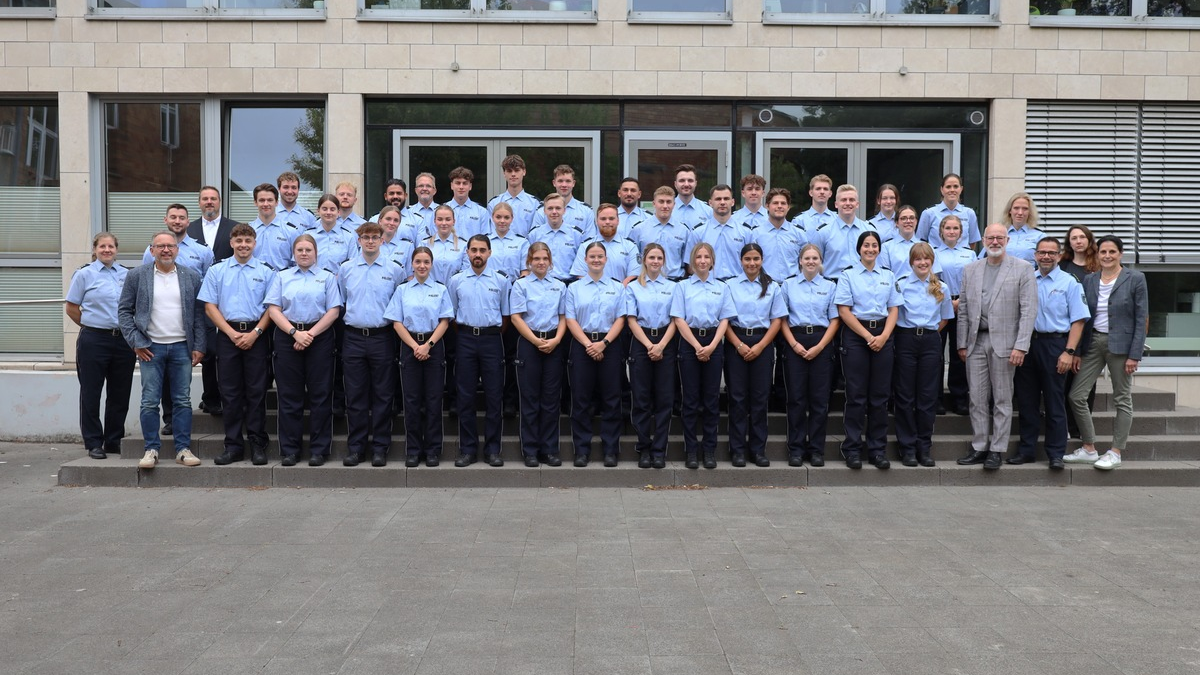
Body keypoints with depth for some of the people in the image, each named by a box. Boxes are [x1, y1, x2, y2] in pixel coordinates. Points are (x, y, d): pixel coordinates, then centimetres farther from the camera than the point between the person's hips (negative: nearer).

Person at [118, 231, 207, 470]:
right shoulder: (136, 276, 3)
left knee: (183, 401, 4)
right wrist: (136, 342, -4)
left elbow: (199, 313, 5)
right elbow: (124, 310, 3)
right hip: (150, 348, -1)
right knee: (150, 402, 1)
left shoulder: (191, 277, 6)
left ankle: (183, 449, 10)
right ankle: (151, 449, 9)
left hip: (182, 347, 1)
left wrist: (199, 346, -1)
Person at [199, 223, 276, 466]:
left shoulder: (265, 272, 5)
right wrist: (232, 333, -8)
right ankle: (233, 445, 9)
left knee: (256, 391, 1)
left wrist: (255, 333, -11)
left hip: (256, 335, -1)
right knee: (230, 392, 3)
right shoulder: (217, 271, 8)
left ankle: (257, 444, 6)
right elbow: (210, 306, 3)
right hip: (227, 335, 1)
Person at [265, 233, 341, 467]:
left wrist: (311, 333, -11)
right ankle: (289, 450, 8)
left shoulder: (327, 277, 9)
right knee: (289, 395, 2)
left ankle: (319, 449, 6)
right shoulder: (282, 277, 13)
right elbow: (273, 309, 2)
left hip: (319, 338, -1)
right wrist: (295, 332, -11)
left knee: (320, 394, -1)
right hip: (287, 337, 1)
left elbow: (334, 310, -1)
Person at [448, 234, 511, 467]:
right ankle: (467, 450, 9)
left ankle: (492, 450, 9)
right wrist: (464, 335, 7)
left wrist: (492, 335, 7)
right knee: (465, 396, 2)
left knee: (493, 396, 1)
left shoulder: (501, 281, 4)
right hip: (465, 340, 1)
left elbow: (506, 315, 9)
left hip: (491, 340, 0)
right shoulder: (456, 281, 6)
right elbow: (451, 314, 11)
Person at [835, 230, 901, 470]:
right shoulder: (848, 275, 2)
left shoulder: (888, 275, 12)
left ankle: (878, 449, 11)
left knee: (880, 396, 4)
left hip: (883, 335, 3)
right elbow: (844, 311, -5)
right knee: (856, 395, -2)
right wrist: (868, 336, -12)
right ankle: (852, 449, 5)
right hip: (855, 335, -3)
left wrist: (883, 336, -8)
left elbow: (894, 309, 9)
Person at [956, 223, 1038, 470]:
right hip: (976, 342, 4)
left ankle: (997, 450, 9)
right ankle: (979, 448, 14)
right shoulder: (970, 269, 12)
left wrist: (1021, 346, -13)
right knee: (977, 399, 6)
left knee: (1002, 400, 3)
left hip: (1003, 342, -4)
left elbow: (1029, 310, -5)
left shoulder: (1022, 269, 0)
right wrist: (962, 343, 6)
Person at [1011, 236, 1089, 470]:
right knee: (1026, 401, 8)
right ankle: (1026, 451, 17)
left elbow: (1078, 320, -4)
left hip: (1054, 344, -3)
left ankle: (1056, 454, 8)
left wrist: (1069, 352, -12)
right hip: (1026, 345, 3)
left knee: (1054, 402, 1)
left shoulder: (1069, 283, 1)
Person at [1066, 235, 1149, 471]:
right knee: (1076, 396, 0)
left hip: (1120, 344, -4)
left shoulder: (1135, 279, -4)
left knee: (1122, 400, 4)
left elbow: (1141, 319, -6)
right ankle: (1089, 449, 12)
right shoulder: (1089, 280, 8)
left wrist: (1134, 354, -12)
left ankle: (1116, 452, 13)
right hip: (1093, 342, 5)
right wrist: (1077, 351, 5)